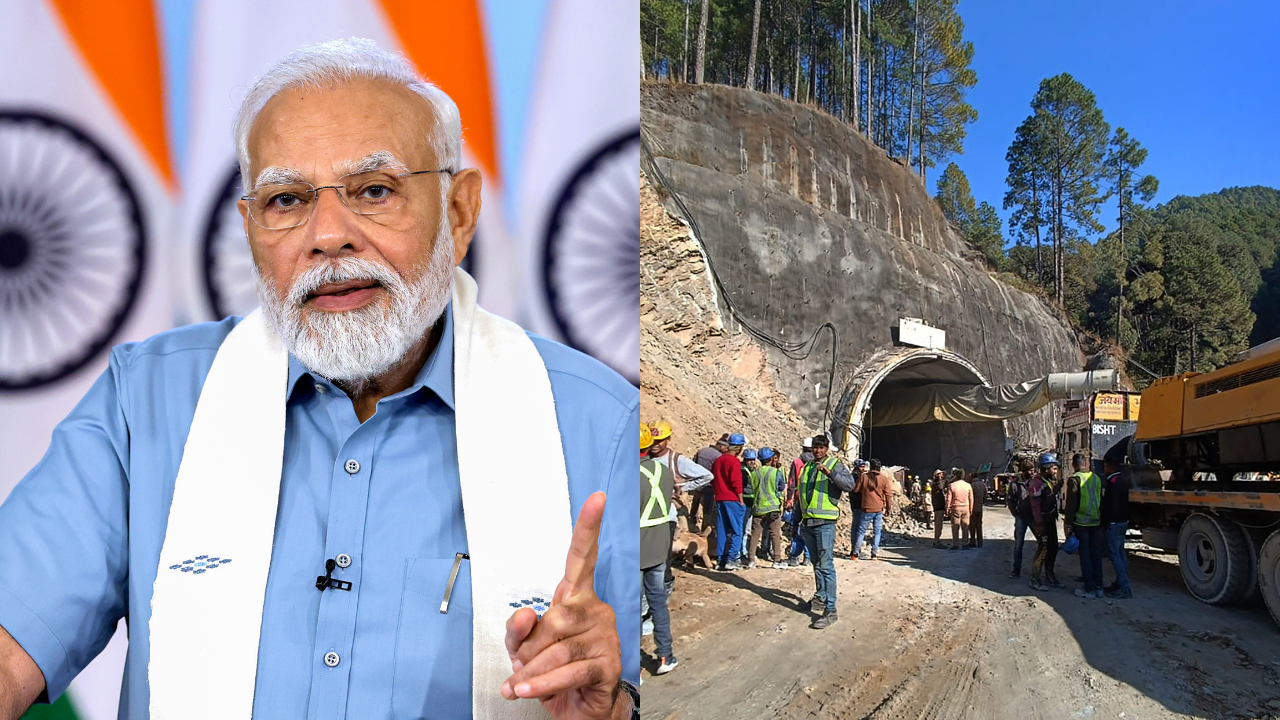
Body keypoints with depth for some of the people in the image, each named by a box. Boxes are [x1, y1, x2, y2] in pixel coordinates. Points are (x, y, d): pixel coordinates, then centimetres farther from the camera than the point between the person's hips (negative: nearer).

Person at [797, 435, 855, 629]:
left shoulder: (835, 465, -4)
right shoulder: (807, 467, 16)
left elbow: (849, 484, -21)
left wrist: (830, 473, -35)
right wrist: (800, 518, 23)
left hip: (825, 523, -7)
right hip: (808, 523, 7)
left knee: (826, 565, -11)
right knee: (816, 564, 17)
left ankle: (830, 610, -12)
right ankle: (821, 597, 30)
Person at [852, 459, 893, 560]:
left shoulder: (863, 477, -5)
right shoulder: (884, 479, -1)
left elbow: (856, 489, 4)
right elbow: (888, 494, 1)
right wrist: (889, 508, 10)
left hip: (867, 509, -1)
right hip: (879, 509, 1)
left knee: (861, 530, 6)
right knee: (877, 531, 9)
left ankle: (856, 552, 5)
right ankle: (874, 553, 7)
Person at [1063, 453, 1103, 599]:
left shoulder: (1074, 479, -12)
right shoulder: (1096, 478, 6)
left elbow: (1071, 504, -14)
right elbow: (1101, 501, 13)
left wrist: (1067, 524, -8)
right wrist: (1101, 521, 20)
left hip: (1081, 523, -5)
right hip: (1096, 522, 5)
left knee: (1085, 555, 0)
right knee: (1096, 554, 12)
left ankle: (1089, 589, 2)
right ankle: (1098, 587, 18)